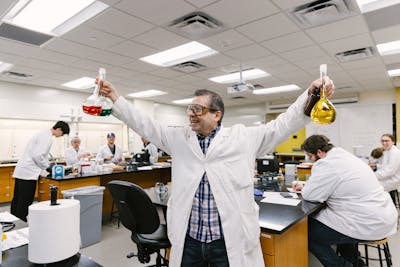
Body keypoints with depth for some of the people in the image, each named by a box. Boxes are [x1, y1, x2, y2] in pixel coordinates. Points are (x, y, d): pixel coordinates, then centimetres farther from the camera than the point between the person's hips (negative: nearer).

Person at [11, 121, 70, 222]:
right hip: (28, 172, -10)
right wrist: (47, 166, -7)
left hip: (22, 171, 10)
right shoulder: (47, 137, -15)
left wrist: (48, 164, 18)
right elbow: (38, 156, -21)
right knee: (25, 203, -3)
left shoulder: (43, 134, 16)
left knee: (17, 201, 16)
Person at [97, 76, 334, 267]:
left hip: (232, 241, -2)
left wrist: (310, 96, -17)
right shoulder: (179, 139, 5)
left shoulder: (244, 138, -2)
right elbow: (145, 125, 7)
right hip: (188, 240, 3)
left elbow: (283, 124, -3)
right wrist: (114, 96, 3)